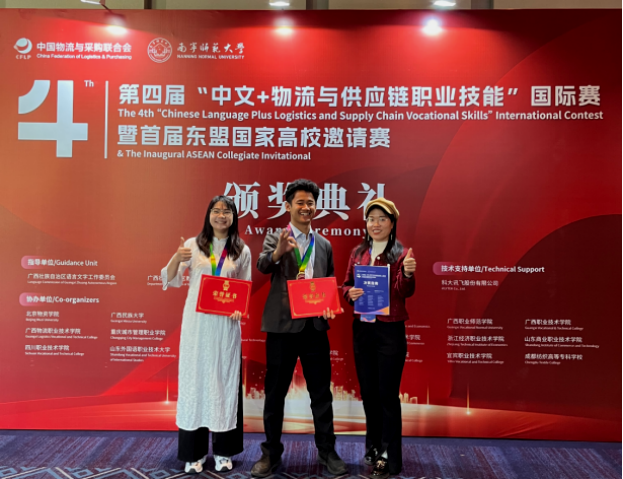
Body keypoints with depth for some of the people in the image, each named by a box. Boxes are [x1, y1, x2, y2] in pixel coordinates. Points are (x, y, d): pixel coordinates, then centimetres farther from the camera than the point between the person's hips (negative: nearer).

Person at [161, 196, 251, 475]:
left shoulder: (242, 251, 4)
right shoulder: (193, 245, 2)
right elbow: (171, 281, 2)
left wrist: (240, 309, -12)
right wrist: (176, 259, -17)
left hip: (226, 324, 0)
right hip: (196, 322, 0)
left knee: (224, 380, 6)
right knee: (194, 379, 5)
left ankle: (223, 451, 19)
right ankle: (193, 453, 17)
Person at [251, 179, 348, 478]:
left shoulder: (324, 245, 12)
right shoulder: (275, 238, 1)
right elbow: (262, 266, -18)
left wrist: (329, 306, -4)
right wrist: (277, 253, -39)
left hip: (315, 326, 3)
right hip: (283, 325, -2)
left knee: (321, 392, 10)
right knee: (275, 391, 8)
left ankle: (327, 451, 24)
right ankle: (271, 453, 23)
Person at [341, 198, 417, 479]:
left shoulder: (402, 253, -6)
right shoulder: (358, 253, 7)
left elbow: (406, 292, -14)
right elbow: (346, 284, 11)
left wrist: (408, 274, -34)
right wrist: (350, 293, -11)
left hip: (390, 331, -5)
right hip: (362, 329, 5)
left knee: (388, 394, 2)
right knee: (368, 392, 15)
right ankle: (374, 447, 34)